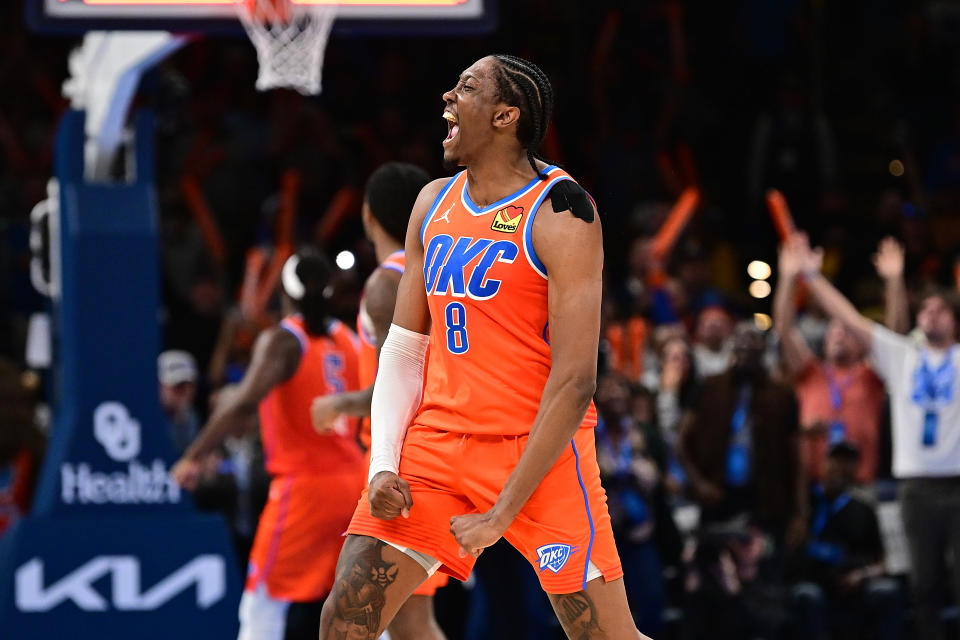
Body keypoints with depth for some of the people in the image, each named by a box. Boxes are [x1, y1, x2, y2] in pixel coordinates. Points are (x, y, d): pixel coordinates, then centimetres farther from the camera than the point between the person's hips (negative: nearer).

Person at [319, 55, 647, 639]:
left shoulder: (560, 213, -12)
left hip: (541, 451, -6)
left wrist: (503, 513, -18)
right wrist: (383, 468, -2)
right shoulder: (434, 204, 10)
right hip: (438, 441, 6)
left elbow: (575, 383, -16)